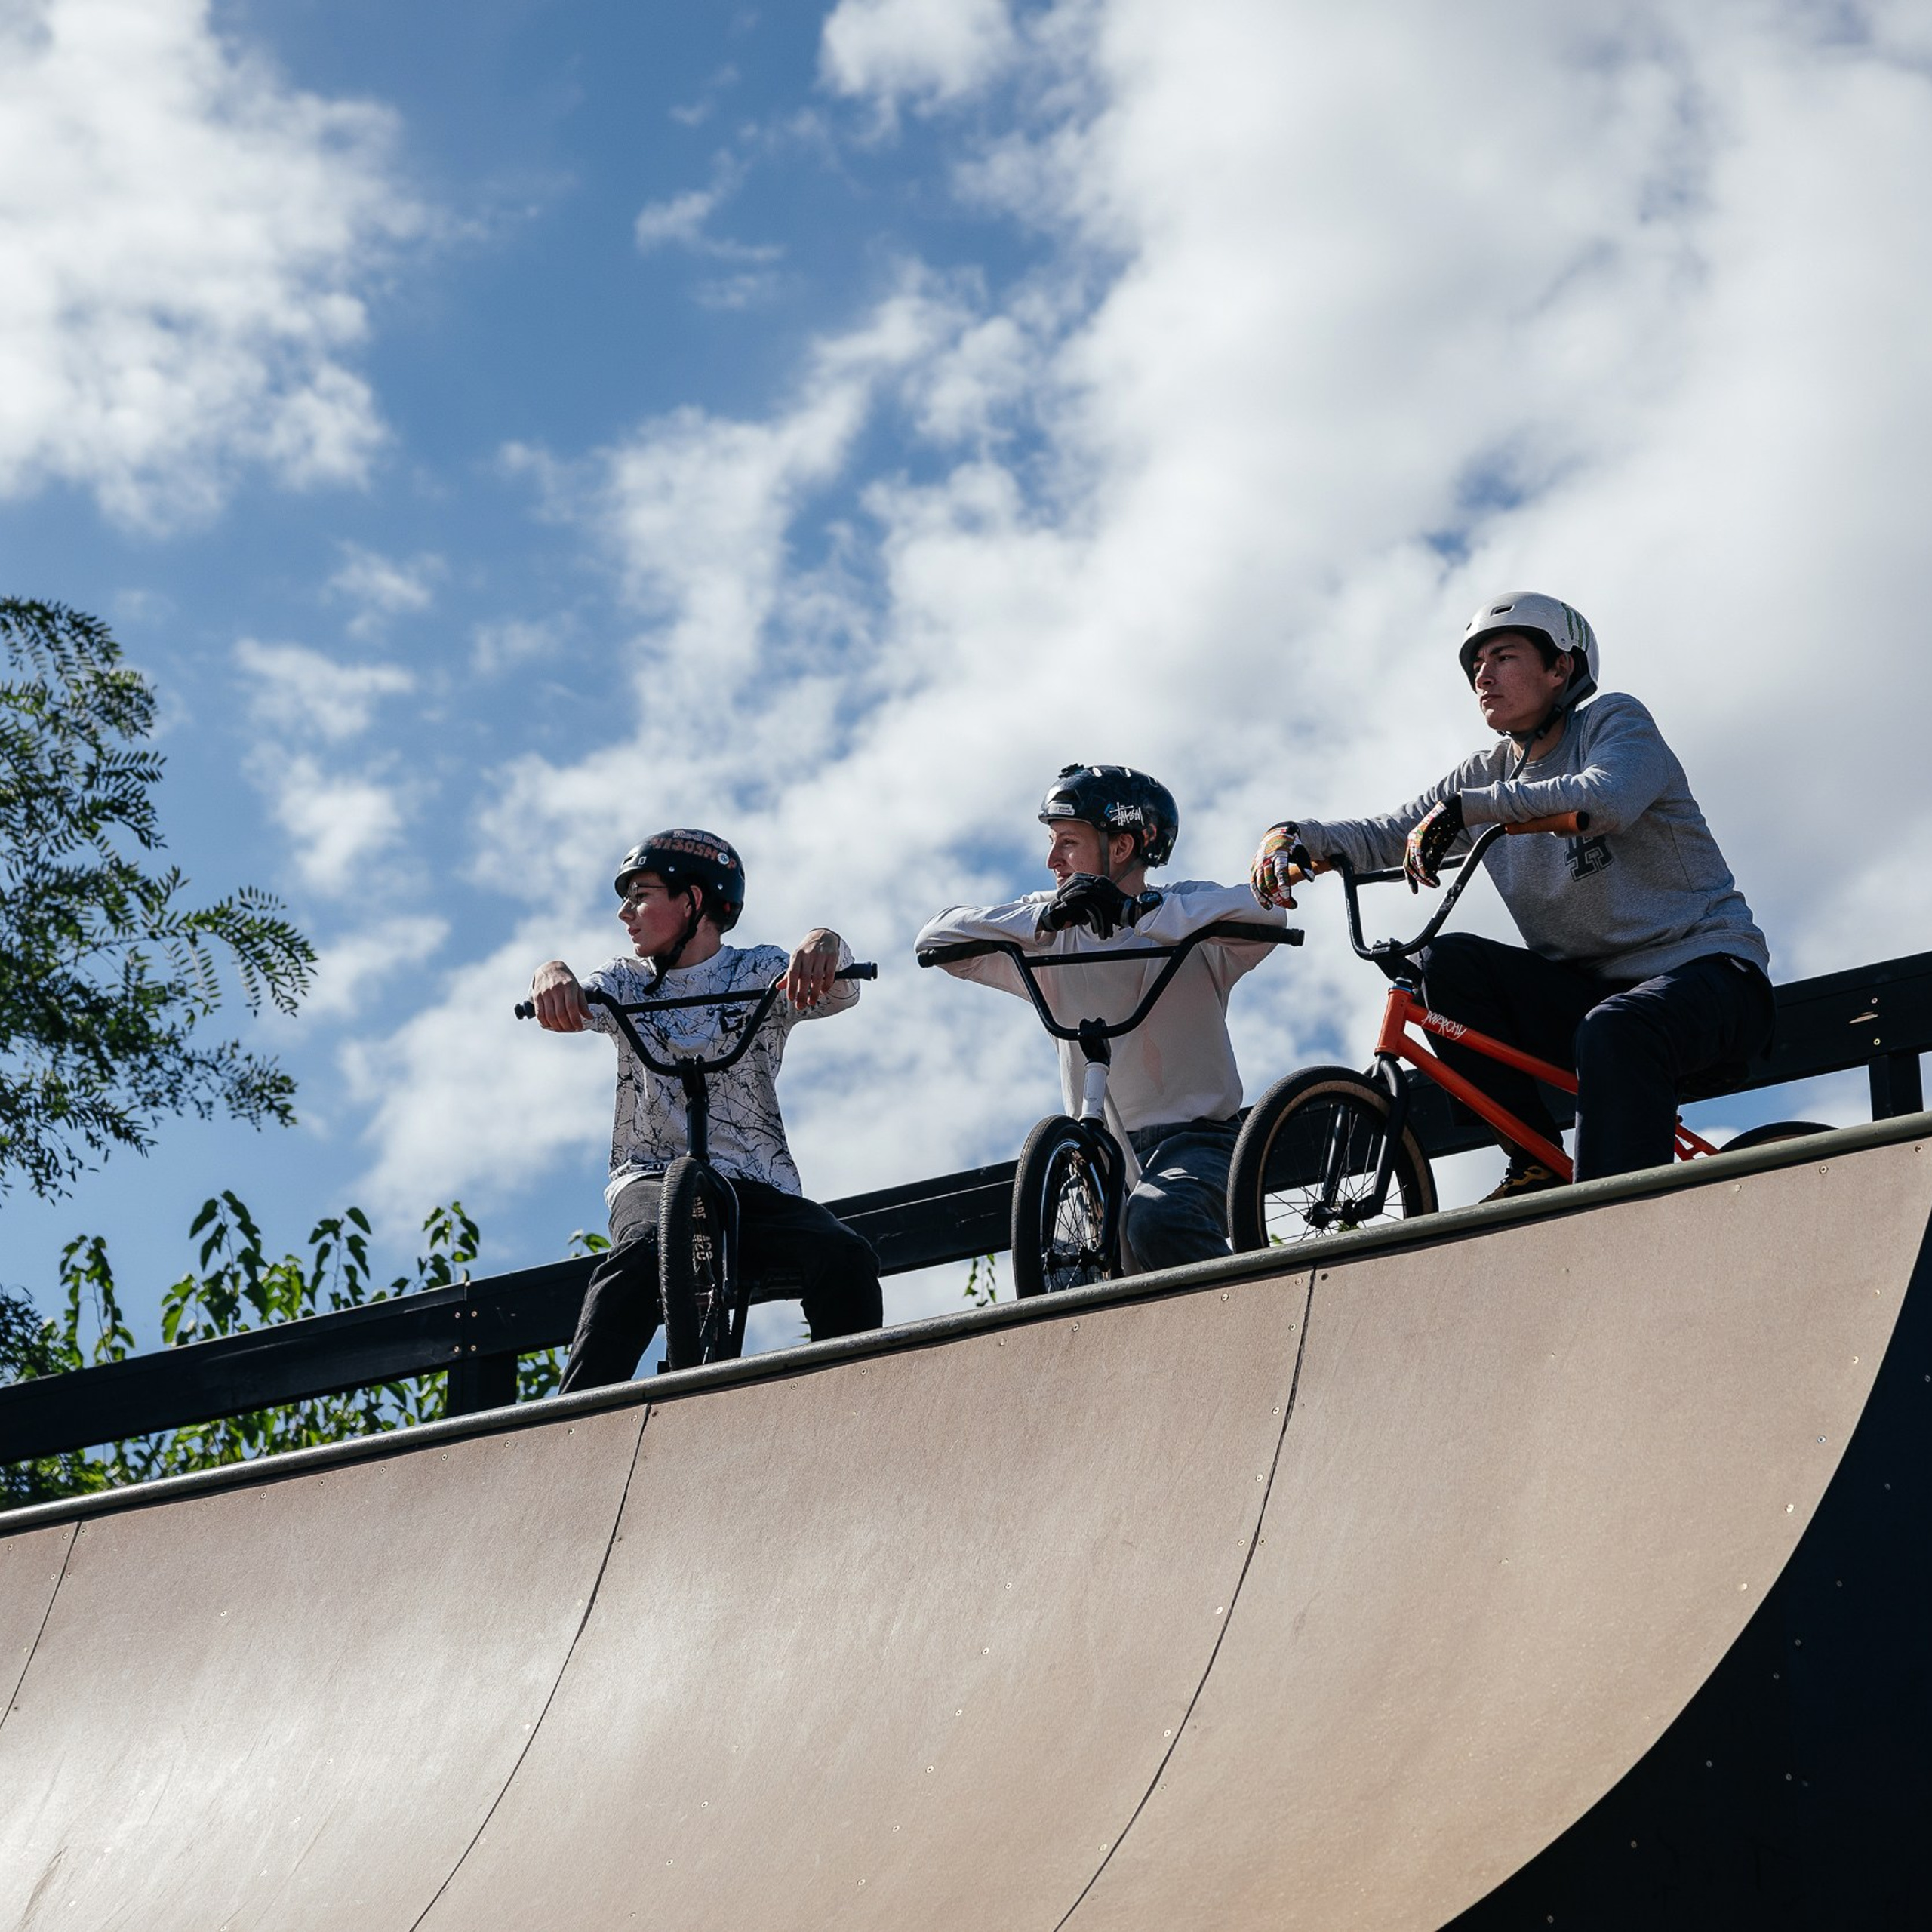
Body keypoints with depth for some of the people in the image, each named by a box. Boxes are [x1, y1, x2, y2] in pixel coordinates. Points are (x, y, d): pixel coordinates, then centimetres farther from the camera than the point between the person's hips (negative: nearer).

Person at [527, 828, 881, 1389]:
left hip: (757, 1184, 0)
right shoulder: (628, 983, 17)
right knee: (642, 1252, -35)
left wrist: (823, 945, -35)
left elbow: (837, 992, -10)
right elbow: (574, 1004, -4)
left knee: (845, 1258, -28)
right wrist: (551, 976, -29)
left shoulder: (758, 973, 10)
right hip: (653, 1174, 0)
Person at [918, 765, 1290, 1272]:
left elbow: (1262, 913, -25)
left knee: (1157, 1219, -34)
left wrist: (1135, 911, -29)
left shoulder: (1187, 912, -2)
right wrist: (1043, 918, -19)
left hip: (1193, 1140, -5)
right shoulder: (1055, 938, 7)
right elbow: (938, 938, -4)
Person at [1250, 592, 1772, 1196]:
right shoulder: (1487, 776, 12)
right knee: (1447, 963, -15)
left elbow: (1607, 799, -27)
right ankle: (1538, 1171, -12)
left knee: (1614, 1032, -38)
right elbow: (1382, 836, 7)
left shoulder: (1613, 719, -5)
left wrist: (1467, 807, -32)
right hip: (1592, 989, 6)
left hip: (1707, 968, -6)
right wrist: (1290, 835, -13)